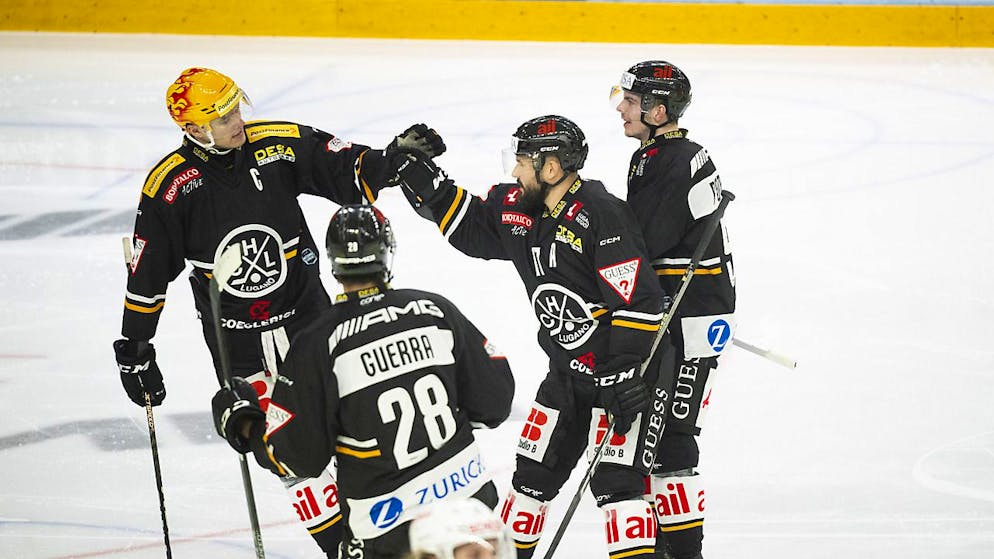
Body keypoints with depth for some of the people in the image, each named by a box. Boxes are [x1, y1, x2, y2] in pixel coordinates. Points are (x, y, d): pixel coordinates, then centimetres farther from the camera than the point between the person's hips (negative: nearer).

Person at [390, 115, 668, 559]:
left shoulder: (602, 216, -23)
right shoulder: (517, 210, 2)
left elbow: (639, 301, -24)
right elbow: (463, 223, 17)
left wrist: (623, 376, -24)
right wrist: (418, 173, 5)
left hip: (625, 371, -8)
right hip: (567, 373, 8)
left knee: (615, 481, -15)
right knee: (533, 472, 14)